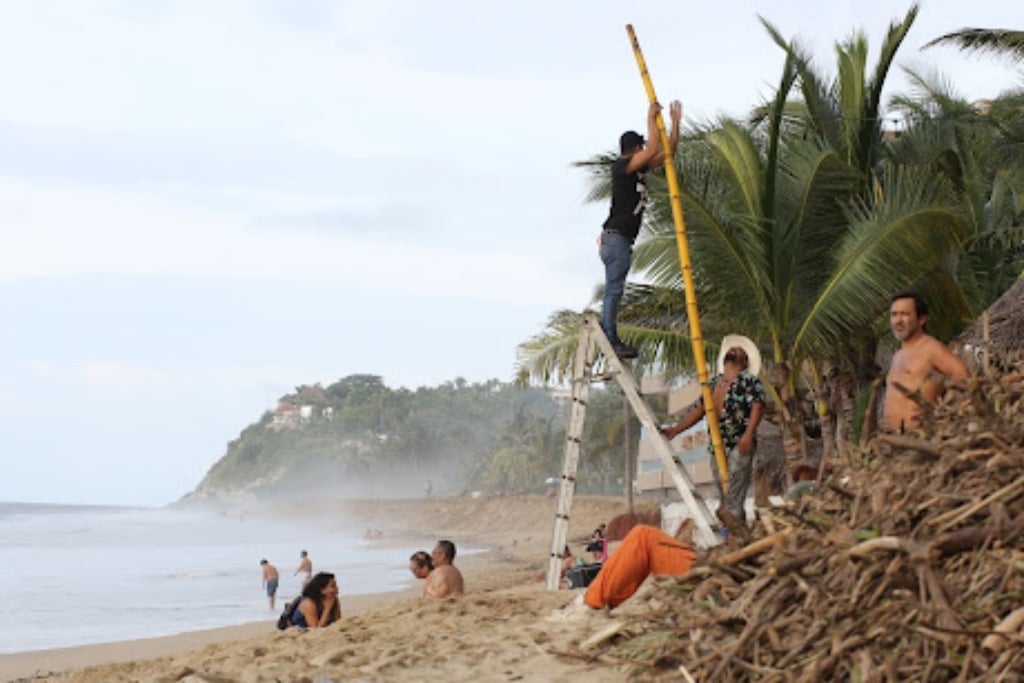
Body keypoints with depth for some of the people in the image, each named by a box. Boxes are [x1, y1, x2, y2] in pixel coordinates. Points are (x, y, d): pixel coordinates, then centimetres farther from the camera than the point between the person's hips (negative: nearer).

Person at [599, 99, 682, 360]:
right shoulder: (622, 166, -9)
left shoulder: (639, 169, 17)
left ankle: (606, 335, 9)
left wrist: (675, 122, 14)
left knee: (614, 290, 8)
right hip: (615, 237, -10)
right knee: (613, 289, -11)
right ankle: (611, 341, -14)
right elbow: (654, 150, -20)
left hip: (623, 240, 10)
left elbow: (666, 152, 20)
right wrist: (652, 117, -11)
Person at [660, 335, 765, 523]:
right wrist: (675, 430, 12)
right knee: (725, 500, 7)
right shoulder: (714, 382, 21)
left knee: (734, 500, -15)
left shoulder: (749, 380, 1)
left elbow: (757, 406, -13)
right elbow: (698, 409, 21)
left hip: (739, 447, -7)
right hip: (717, 447, 7)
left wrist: (748, 434, -27)